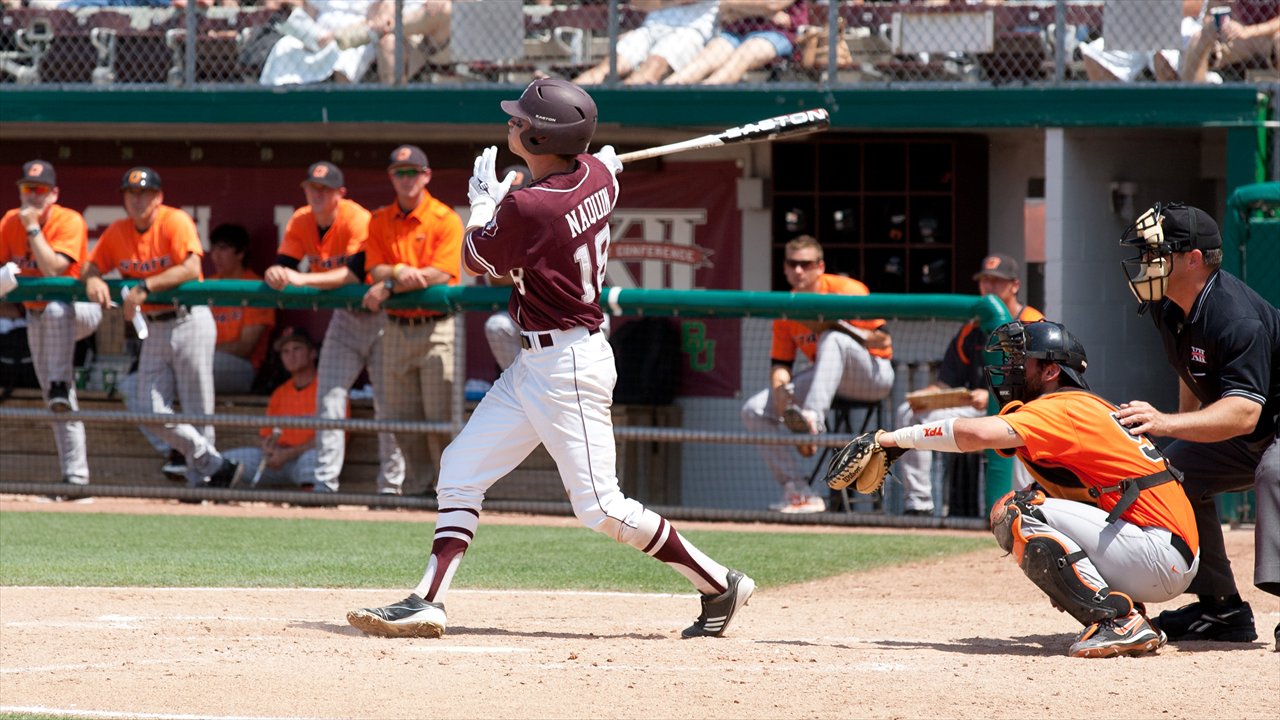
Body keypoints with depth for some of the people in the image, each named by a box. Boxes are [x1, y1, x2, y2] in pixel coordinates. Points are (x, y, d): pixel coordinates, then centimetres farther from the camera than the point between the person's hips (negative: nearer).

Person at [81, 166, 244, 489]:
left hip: (189, 320, -6)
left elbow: (191, 268, -24)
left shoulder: (176, 222, -12)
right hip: (154, 328, 6)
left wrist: (145, 287, -27)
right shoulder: (117, 233, 6)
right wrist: (92, 280, -13)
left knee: (197, 411, -4)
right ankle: (216, 465, 5)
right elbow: (90, 267, 12)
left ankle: (201, 480, 7)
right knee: (152, 412, -1)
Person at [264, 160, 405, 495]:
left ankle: (391, 486, 5)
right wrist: (275, 274, -33)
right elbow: (285, 265, -8)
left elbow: (355, 273, -33)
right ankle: (326, 483, -3)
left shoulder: (358, 221, -23)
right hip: (344, 315, 6)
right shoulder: (300, 222, -4)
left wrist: (303, 279, -40)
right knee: (329, 395, -3)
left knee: (388, 402, -3)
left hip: (380, 314, -6)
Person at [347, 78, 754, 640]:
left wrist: (483, 199, 10)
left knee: (600, 507, -5)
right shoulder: (597, 175, -1)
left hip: (568, 366, -10)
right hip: (534, 366, 10)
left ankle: (719, 585, 7)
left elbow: (474, 260, -5)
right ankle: (428, 603, 4)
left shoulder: (527, 208, -24)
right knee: (461, 469, 7)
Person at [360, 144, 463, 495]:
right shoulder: (379, 221, 11)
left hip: (436, 329, -5)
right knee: (402, 419, 5)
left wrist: (390, 287, -18)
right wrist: (401, 272, -21)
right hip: (396, 330, 5)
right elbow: (376, 271, 0)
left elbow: (440, 274, -15)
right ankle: (424, 485, 15)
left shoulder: (446, 220, -4)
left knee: (440, 418, -10)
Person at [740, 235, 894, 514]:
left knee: (832, 339, -36)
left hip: (873, 375, -6)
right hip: (827, 379, 6)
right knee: (754, 410, -8)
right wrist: (782, 401, -20)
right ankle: (798, 491, -15)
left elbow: (882, 341, -19)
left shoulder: (846, 290, -14)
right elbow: (780, 365, -1)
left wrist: (831, 323, -27)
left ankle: (813, 417, -51)